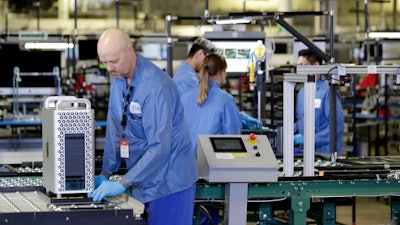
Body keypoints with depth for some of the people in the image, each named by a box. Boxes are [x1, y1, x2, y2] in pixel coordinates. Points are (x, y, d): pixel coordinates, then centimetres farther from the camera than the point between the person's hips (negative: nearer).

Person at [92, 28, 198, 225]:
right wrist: (106, 174, 6)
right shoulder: (119, 78, 4)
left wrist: (123, 183, -24)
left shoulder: (155, 87, -23)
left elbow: (160, 147, -26)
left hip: (167, 181, -8)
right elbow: (115, 129, 11)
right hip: (143, 179, 8)